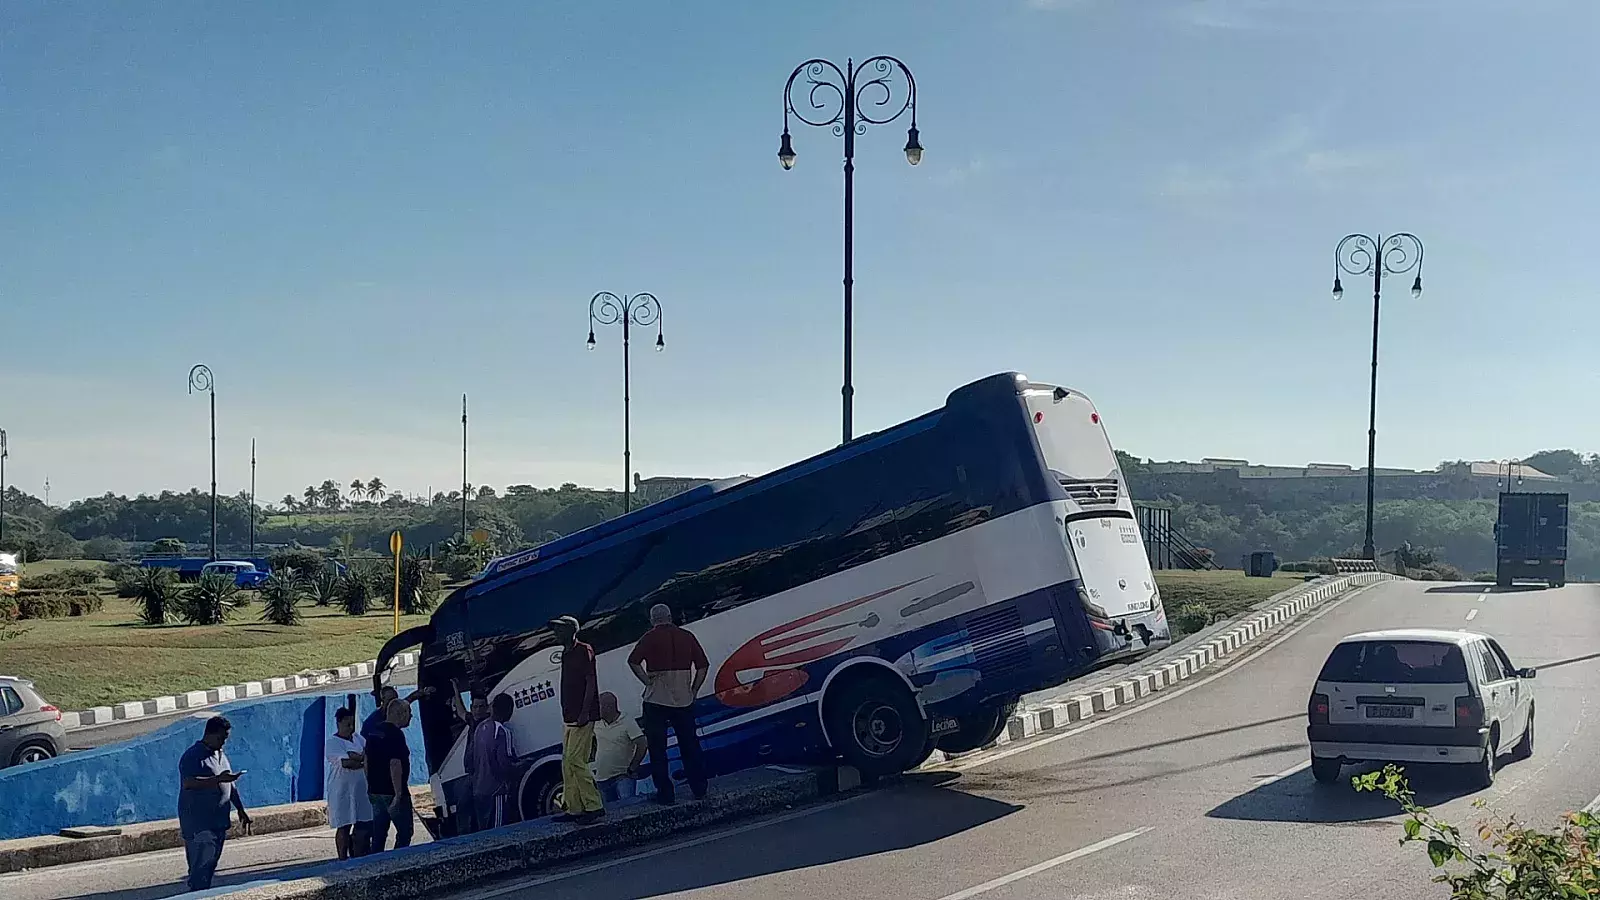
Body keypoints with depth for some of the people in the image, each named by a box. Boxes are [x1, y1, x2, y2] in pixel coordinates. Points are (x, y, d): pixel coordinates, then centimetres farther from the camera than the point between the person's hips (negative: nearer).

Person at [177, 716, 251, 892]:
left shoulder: (221, 755, 17)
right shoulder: (192, 756, -11)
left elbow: (230, 786, 26)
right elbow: (188, 783, -27)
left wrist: (241, 810, 24)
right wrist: (218, 779, -30)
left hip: (219, 823, 9)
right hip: (198, 825, -9)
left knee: (210, 869, 12)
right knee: (200, 872, -12)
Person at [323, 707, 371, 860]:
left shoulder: (357, 738, 14)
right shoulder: (332, 742, -8)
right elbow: (345, 763, -21)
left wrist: (354, 757, -16)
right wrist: (363, 760, -10)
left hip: (360, 788, 6)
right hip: (342, 790, -6)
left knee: (361, 824, 4)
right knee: (344, 827, -3)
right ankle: (343, 861, 3)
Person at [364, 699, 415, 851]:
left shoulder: (374, 731, 13)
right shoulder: (396, 734, -15)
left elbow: (367, 761, 19)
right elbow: (395, 765, -22)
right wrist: (398, 794, -22)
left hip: (375, 791, 9)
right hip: (392, 792, -9)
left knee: (379, 833, 11)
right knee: (405, 832, -2)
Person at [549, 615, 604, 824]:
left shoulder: (584, 651, -8)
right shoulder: (566, 654, 19)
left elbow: (590, 682, -15)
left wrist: (584, 712, -21)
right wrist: (567, 715, 18)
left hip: (582, 716, -10)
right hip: (570, 717, 10)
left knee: (575, 759, -15)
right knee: (567, 762, 8)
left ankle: (594, 805, -12)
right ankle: (574, 809, 12)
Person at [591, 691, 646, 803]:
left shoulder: (628, 722, -9)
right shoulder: (596, 724, 7)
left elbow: (642, 746, -15)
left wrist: (632, 769, -16)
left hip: (623, 776, -6)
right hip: (602, 778, 6)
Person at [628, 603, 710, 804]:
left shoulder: (651, 637, -4)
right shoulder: (687, 636, 7)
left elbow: (633, 661, -18)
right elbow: (703, 666, 7)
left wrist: (648, 682, -11)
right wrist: (693, 691, 11)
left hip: (657, 700, -4)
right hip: (684, 701, 4)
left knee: (658, 750, 3)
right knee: (690, 746, 14)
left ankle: (665, 793, 1)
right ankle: (699, 789, 15)